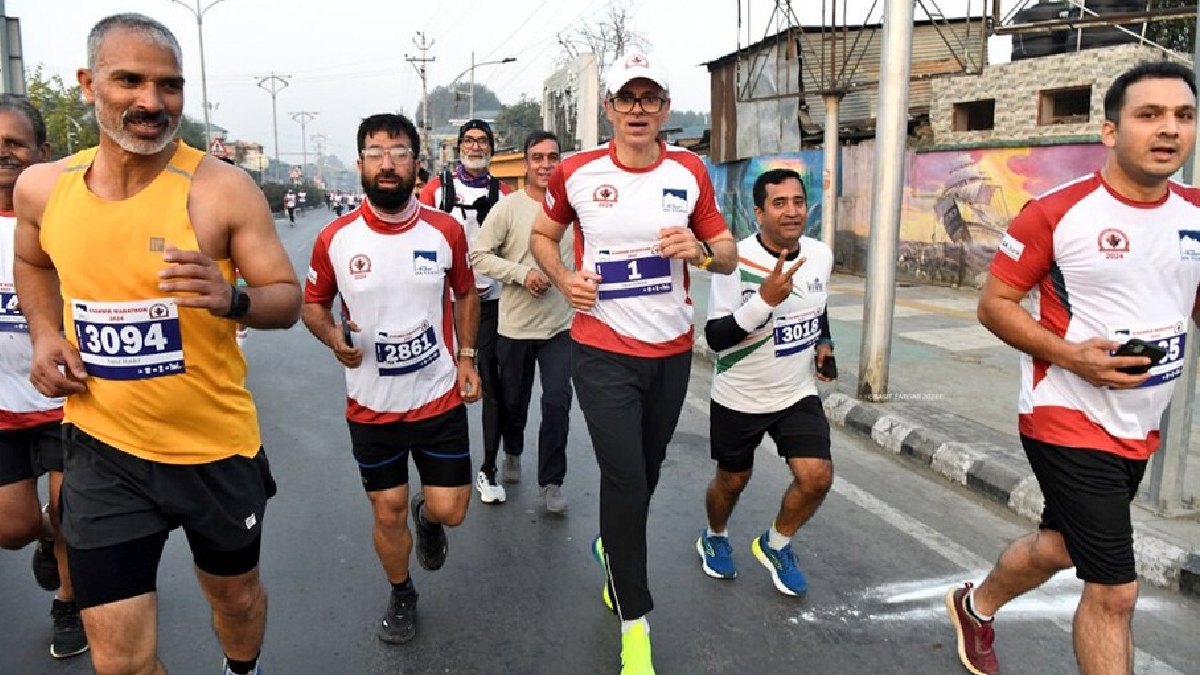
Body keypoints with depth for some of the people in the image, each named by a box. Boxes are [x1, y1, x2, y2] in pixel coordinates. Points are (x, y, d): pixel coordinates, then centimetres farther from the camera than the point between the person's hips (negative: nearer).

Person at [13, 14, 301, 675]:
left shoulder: (222, 189, -15)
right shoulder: (42, 187, -2)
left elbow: (287, 298, -12)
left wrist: (231, 299, -34)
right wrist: (45, 335, 2)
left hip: (217, 446, -2)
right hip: (103, 450, 2)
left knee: (236, 595, 22)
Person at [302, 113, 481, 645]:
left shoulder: (446, 231, -6)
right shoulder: (334, 239, -9)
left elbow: (465, 294, 9)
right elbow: (312, 303, 5)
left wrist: (466, 356, 1)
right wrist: (331, 336, -16)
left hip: (440, 398, 0)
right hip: (371, 406, 0)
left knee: (450, 510, 3)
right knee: (387, 513, 11)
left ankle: (427, 516, 42)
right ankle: (401, 596, 40)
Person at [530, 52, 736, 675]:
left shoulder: (690, 172, 0)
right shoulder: (576, 172, -5)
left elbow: (729, 257, 5)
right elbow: (542, 235, 11)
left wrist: (701, 250, -18)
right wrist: (563, 278, -8)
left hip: (672, 349, 3)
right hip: (604, 350, -3)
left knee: (646, 470, 17)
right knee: (624, 476, -7)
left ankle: (614, 545, 50)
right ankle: (634, 618, 11)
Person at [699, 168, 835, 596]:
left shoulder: (820, 255, -3)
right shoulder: (737, 261, -22)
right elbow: (715, 337, -24)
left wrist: (823, 343, 2)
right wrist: (765, 300, -35)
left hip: (798, 393, 4)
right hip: (738, 399, -4)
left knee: (817, 478, -8)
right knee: (732, 481, 14)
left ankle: (775, 546, 21)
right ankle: (714, 538, 47)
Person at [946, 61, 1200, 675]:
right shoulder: (1057, 212, -16)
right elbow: (994, 304, -12)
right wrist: (1072, 356, -24)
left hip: (1142, 428, 7)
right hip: (1068, 419, -7)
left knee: (1058, 545, 24)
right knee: (1114, 590, -6)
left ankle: (976, 607, 52)